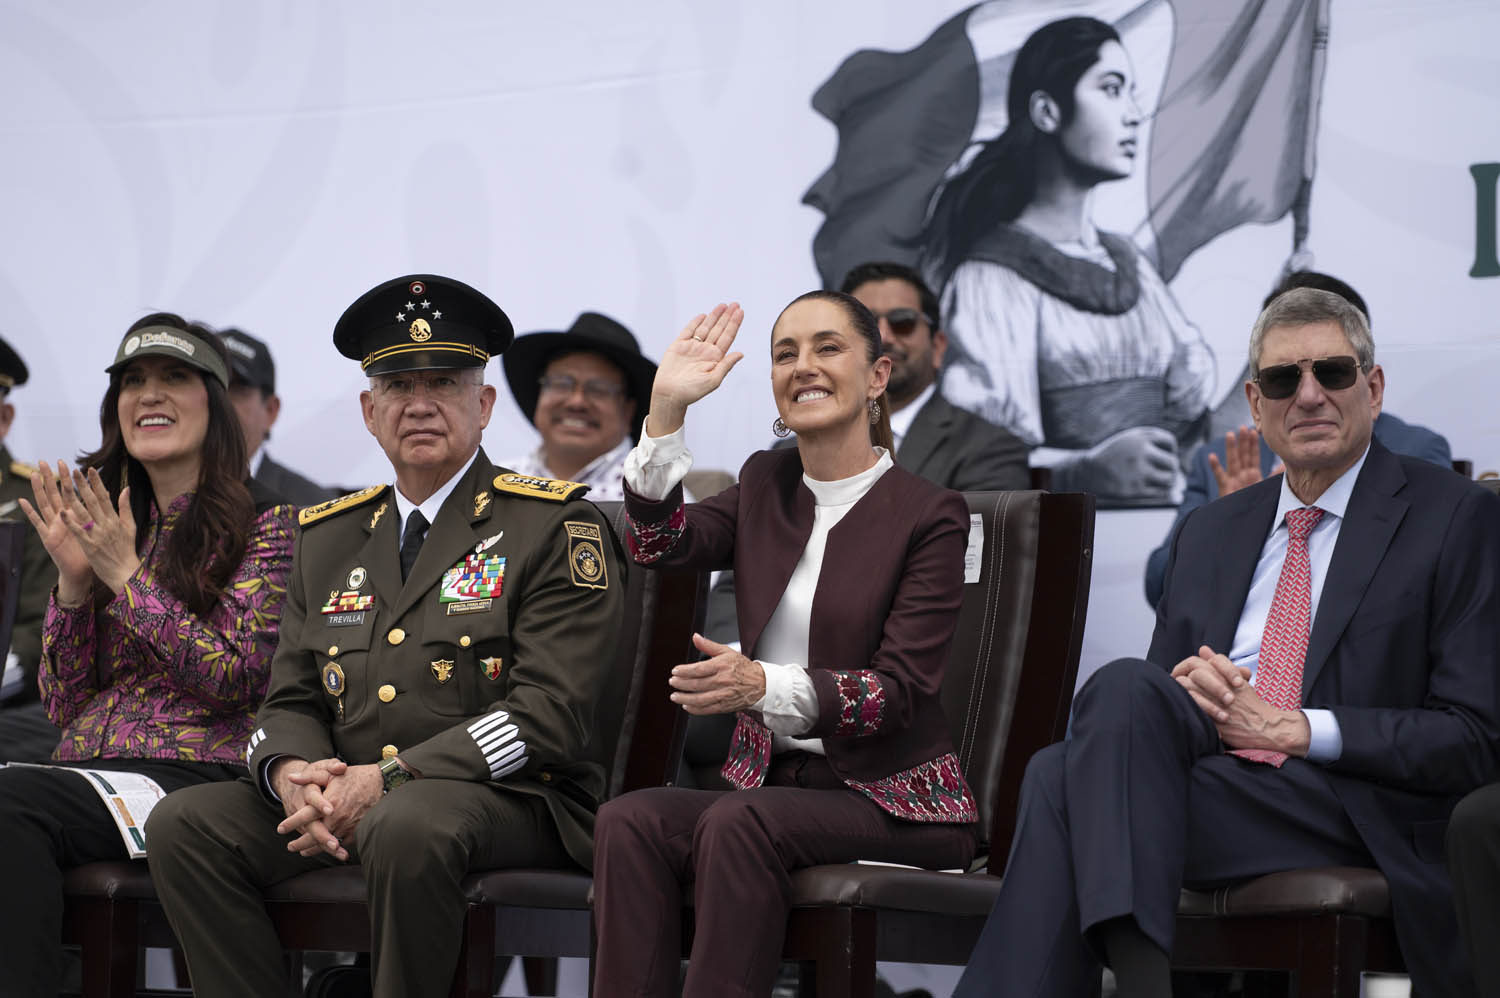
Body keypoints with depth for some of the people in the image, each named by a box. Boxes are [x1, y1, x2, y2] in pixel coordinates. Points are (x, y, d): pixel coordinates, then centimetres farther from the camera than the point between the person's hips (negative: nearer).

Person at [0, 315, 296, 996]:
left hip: (192, 773, -5)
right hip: (84, 772, 5)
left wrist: (128, 576, -8)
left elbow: (237, 682, -8)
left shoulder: (264, 525, 4)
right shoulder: (107, 528, 20)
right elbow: (62, 708, 15)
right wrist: (74, 578, 1)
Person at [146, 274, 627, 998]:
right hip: (340, 800, 6)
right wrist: (291, 771, -10)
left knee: (406, 825, -38)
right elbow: (293, 700, 17)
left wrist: (388, 781, -20)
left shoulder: (557, 529, -1)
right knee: (183, 822, -16)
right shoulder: (328, 537, 18)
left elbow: (548, 713, -12)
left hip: (507, 802, -5)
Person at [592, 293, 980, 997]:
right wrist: (666, 408, -11)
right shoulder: (765, 484, 15)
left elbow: (901, 691, -12)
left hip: (889, 797, -5)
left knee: (737, 825, -34)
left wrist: (764, 686, -28)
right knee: (629, 820, -25)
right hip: (773, 777, 5)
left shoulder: (931, 515, -4)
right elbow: (659, 543, -1)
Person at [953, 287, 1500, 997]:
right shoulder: (1209, 531, 23)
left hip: (1356, 819, -5)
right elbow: (1153, 690, 22)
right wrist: (1183, 683, -3)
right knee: (1127, 689, -29)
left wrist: (1296, 729, -11)